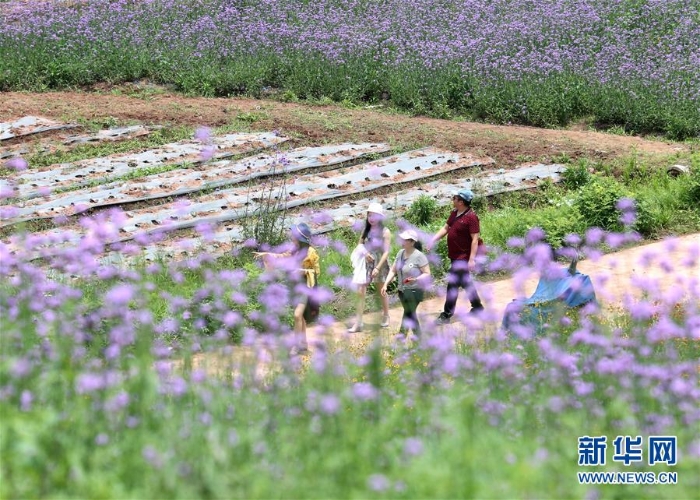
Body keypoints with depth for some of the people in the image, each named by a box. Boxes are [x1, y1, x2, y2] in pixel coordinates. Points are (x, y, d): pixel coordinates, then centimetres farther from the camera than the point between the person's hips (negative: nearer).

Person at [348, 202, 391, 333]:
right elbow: (359, 245, 14)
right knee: (360, 292, -6)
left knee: (382, 292, 12)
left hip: (380, 264, -4)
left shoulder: (385, 232, -9)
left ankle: (386, 317, 33)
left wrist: (378, 268, -19)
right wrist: (364, 252, -10)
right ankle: (358, 323, -6)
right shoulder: (366, 230, 5)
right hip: (366, 263, 4)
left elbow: (386, 251, -12)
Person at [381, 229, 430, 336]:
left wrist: (416, 279, -32)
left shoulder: (419, 256, -16)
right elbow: (393, 270, 11)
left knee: (408, 314, -9)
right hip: (402, 290, 8)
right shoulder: (400, 253, 5)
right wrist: (385, 284, 1)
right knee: (411, 314, 16)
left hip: (414, 290, -8)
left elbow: (427, 274, -14)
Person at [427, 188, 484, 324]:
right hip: (455, 256, 9)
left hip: (463, 258, -9)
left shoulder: (471, 217, -19)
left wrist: (472, 259, -25)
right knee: (465, 282, 20)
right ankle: (478, 307, 33)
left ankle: (447, 314, -1)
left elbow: (475, 239, -21)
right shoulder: (454, 213, 7)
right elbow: (445, 228, 14)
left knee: (453, 284, -7)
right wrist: (433, 240, -1)